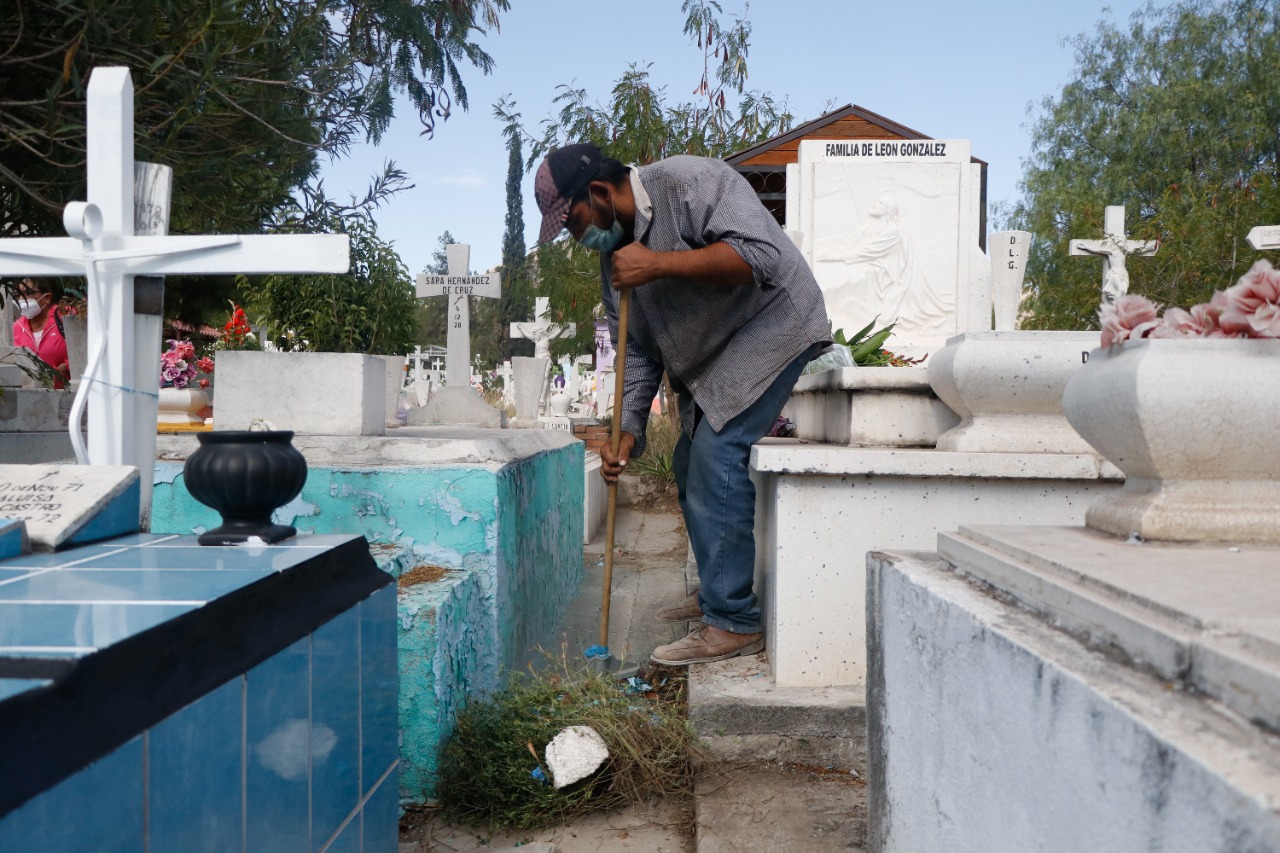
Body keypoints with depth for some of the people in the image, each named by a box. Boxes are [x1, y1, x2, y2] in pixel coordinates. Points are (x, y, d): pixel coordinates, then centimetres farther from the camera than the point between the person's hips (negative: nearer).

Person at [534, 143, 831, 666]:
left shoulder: (689, 182, -21)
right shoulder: (613, 256, 5)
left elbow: (760, 255, -33)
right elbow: (637, 354, 6)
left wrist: (660, 264, -33)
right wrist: (627, 431, -6)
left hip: (769, 326, -9)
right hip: (707, 358, 10)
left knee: (715, 455, -19)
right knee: (690, 466, 14)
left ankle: (735, 623, -16)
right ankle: (715, 593, 30)